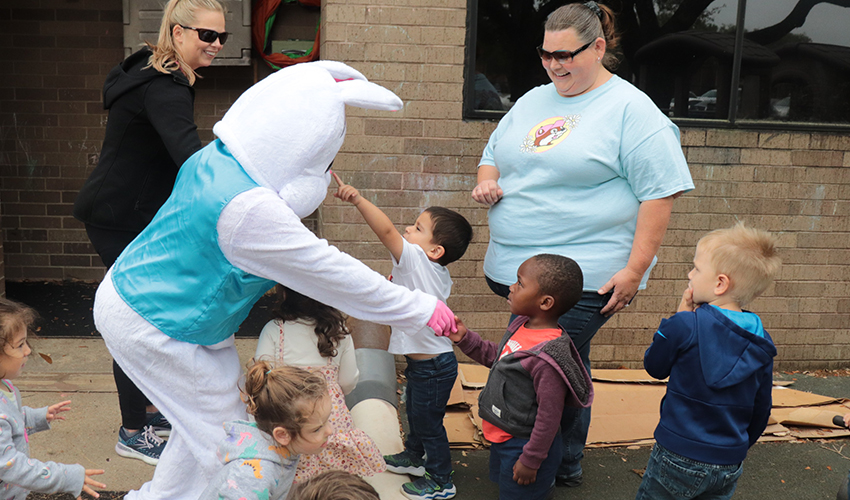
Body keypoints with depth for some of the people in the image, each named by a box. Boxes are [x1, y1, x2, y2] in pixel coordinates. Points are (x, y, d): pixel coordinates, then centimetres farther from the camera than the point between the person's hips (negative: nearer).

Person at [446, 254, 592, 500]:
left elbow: (549, 417, -26)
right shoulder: (522, 325, -4)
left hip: (524, 446, -9)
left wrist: (530, 461, -18)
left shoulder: (547, 358, -32)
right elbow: (496, 357, 15)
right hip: (503, 438, 9)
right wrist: (465, 339, 3)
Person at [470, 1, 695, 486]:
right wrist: (488, 182, 1)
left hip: (583, 278, -6)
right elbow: (493, 156, 26)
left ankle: (563, 467, 18)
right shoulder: (533, 101, 14)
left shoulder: (631, 110, -7)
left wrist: (635, 270, -17)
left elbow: (660, 192, -12)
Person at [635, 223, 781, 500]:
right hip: (730, 467, 5)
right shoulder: (761, 344, -1)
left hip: (679, 458, -5)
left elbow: (654, 367, 0)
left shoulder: (684, 326, -18)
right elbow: (761, 409, 8)